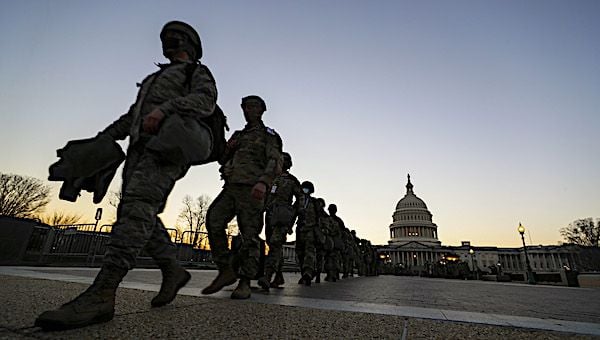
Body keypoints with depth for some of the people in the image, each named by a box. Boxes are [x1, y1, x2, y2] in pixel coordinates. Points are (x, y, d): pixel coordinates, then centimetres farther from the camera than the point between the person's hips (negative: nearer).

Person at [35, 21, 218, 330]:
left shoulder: (198, 72, 17)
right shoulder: (156, 78, 40)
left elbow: (205, 101, -7)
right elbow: (132, 115, 33)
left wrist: (165, 108, -22)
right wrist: (101, 140, 22)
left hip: (169, 140, -8)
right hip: (142, 145, 8)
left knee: (138, 206, -26)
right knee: (133, 213, -5)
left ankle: (100, 296, -32)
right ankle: (173, 272, 4)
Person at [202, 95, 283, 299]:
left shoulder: (268, 135, 7)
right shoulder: (238, 135, 27)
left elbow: (275, 162, -9)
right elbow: (223, 160, 29)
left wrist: (264, 182, -28)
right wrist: (228, 149, 5)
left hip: (251, 190, -6)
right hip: (230, 188, 6)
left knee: (249, 235, -6)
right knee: (213, 221, -11)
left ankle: (245, 283, 2)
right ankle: (226, 271, -1)